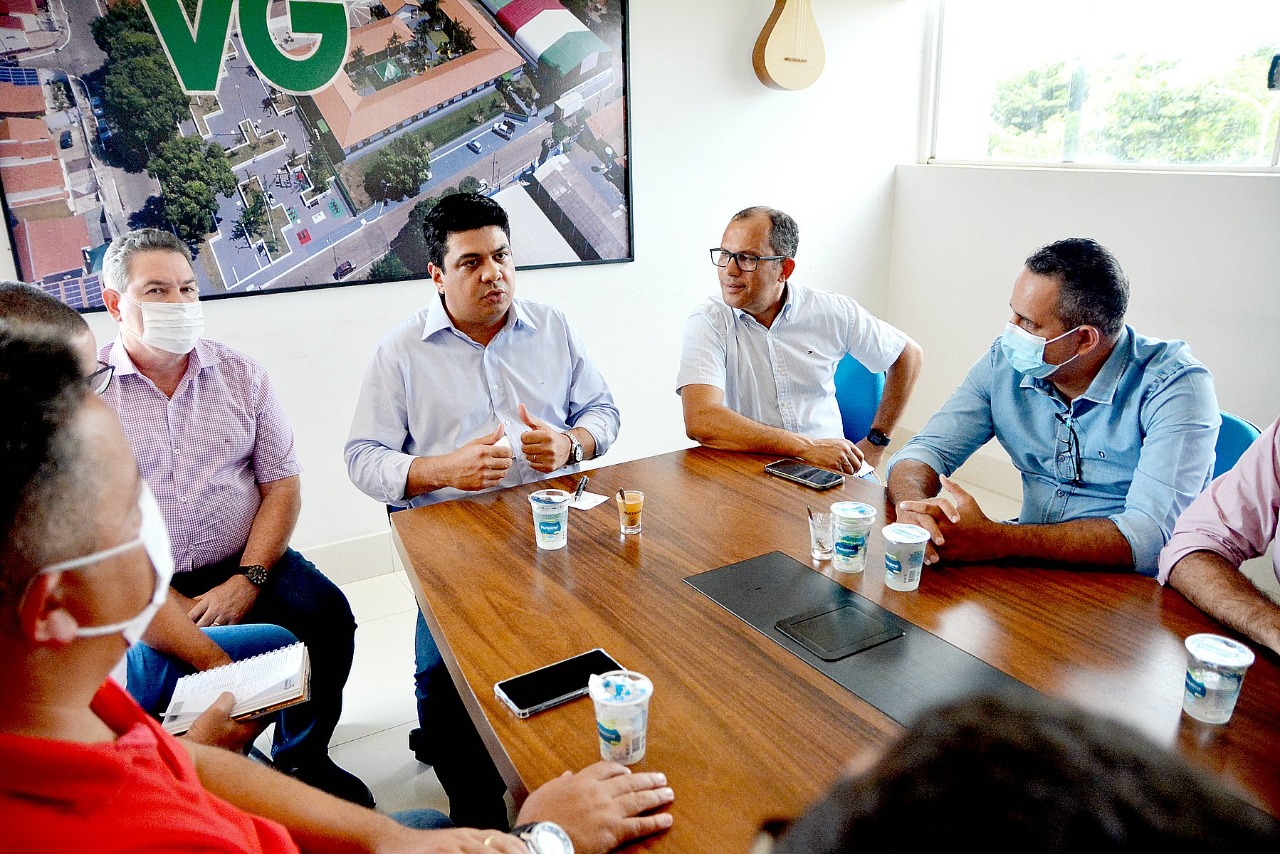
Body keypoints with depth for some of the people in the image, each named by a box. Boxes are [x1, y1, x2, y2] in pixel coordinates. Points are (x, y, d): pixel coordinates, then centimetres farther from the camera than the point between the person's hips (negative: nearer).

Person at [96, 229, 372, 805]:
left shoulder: (241, 374, 5)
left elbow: (281, 485, 3)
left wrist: (247, 580, -10)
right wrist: (169, 604, -13)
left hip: (243, 565, 2)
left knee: (325, 613, -20)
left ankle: (302, 758, 4)